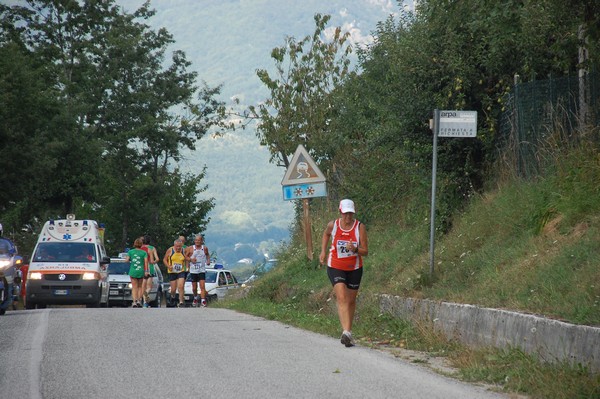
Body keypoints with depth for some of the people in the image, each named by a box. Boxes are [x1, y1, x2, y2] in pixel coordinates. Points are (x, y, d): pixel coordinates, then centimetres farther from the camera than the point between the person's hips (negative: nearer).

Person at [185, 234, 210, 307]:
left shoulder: (205, 248, 1)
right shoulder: (190, 249, -3)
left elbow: (207, 255, 20)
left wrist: (208, 259, 0)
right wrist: (190, 259, -14)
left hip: (202, 270, -1)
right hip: (193, 270, 1)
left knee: (202, 286, -14)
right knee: (194, 287, 10)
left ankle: (203, 301, -18)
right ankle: (195, 298, 36)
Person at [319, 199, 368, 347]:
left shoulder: (360, 227, -11)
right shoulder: (333, 225, -9)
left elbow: (365, 252, -9)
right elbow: (326, 234, 17)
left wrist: (355, 249, -29)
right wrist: (323, 251, 8)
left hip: (354, 268, 2)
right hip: (335, 267, -2)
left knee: (351, 300, 14)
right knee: (342, 298, -17)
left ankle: (348, 331, 31)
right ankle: (346, 332, -30)